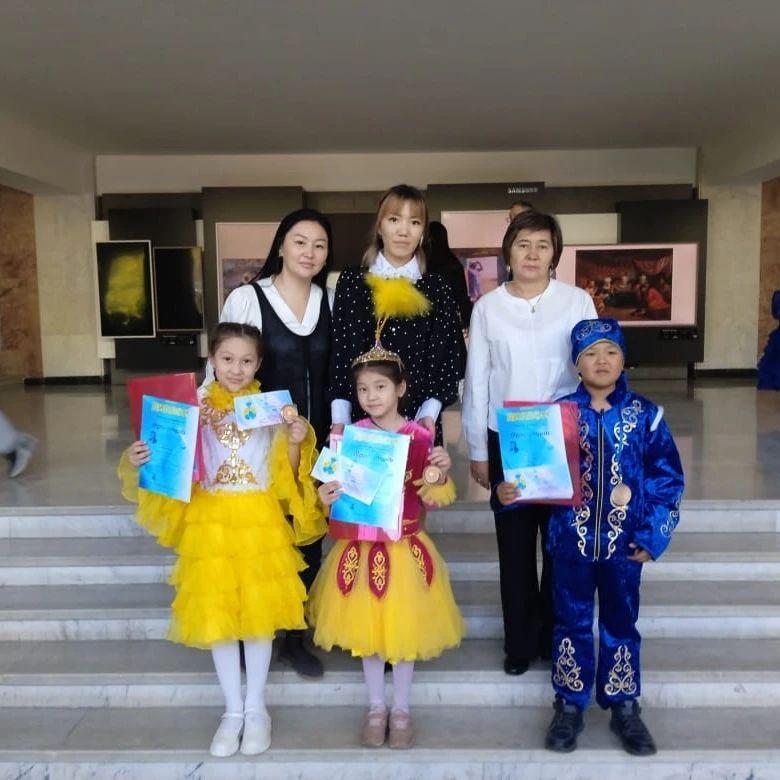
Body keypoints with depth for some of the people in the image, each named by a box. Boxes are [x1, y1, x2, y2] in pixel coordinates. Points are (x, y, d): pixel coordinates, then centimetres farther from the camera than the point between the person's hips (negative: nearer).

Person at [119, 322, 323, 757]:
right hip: (210, 521, 1)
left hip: (260, 521, 0)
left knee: (259, 611, 7)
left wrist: (296, 444, -17)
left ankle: (256, 708, 27)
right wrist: (137, 462, -18)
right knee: (216, 613, 8)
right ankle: (233, 710, 27)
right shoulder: (195, 407, -2)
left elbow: (286, 476, 0)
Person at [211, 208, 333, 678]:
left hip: (315, 442, 4)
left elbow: (336, 374, 9)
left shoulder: (330, 302, 5)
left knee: (309, 541, 11)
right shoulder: (247, 299, -6)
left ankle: (295, 637, 29)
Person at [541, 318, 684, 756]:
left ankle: (624, 707, 31)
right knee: (572, 622, 12)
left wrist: (652, 536, -6)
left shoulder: (646, 415, -3)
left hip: (624, 543, 0)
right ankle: (570, 706, 28)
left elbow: (670, 478, -2)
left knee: (621, 623, 14)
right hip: (571, 541, 0)